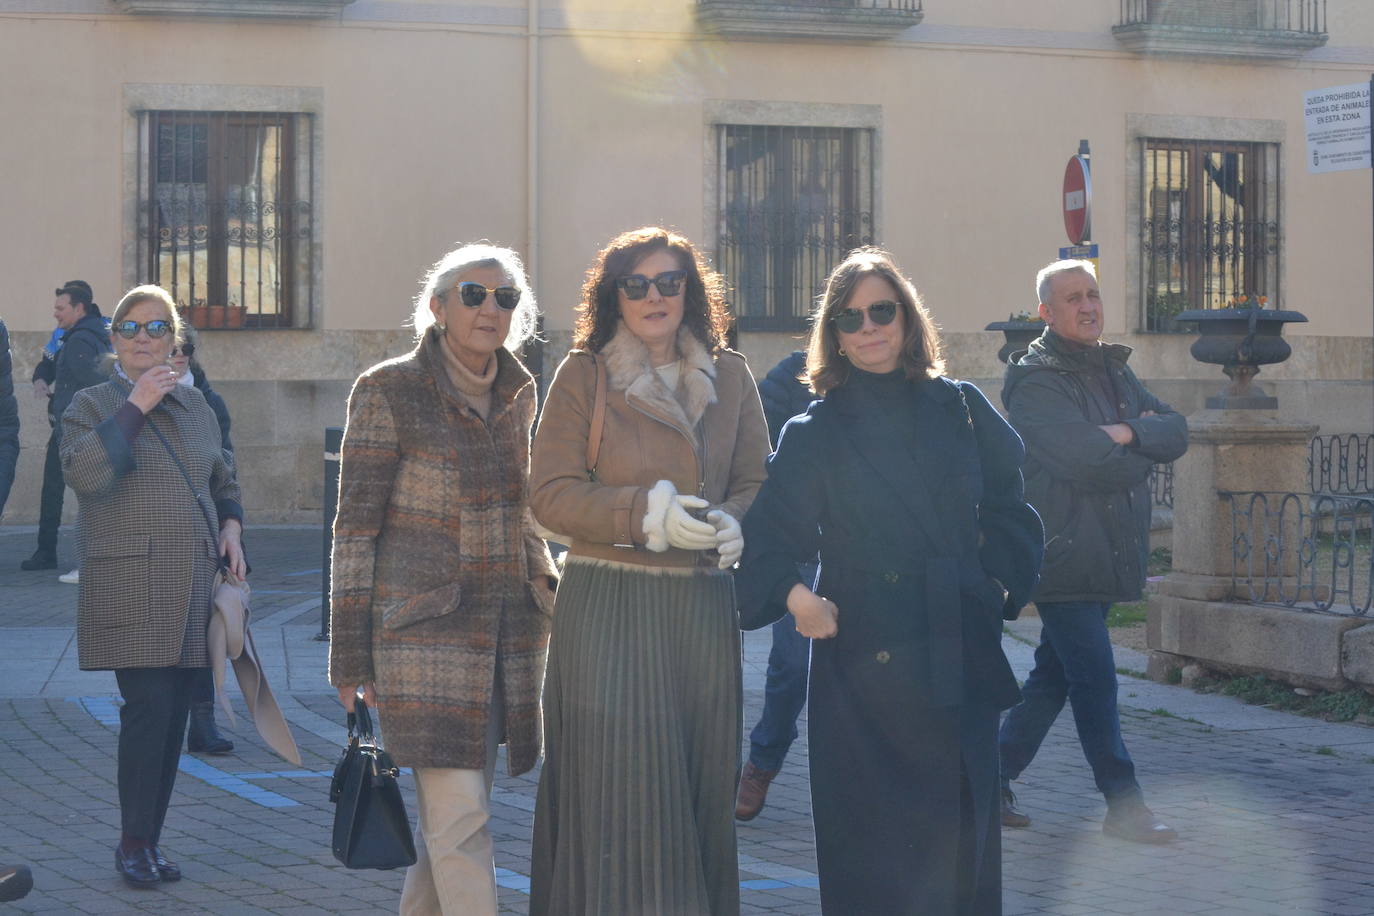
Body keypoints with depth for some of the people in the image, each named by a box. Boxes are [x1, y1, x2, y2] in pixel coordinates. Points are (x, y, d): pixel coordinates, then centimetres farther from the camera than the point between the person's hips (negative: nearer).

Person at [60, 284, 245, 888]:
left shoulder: (195, 406, 17)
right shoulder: (93, 405, 1)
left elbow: (223, 482, 28)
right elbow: (83, 473, -18)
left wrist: (231, 526, 9)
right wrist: (134, 407, -17)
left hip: (194, 586, 5)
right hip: (131, 585, -5)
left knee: (173, 716, 6)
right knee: (149, 709, -13)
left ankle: (150, 841, 14)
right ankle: (133, 844, -3)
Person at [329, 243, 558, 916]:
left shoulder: (517, 392, 9)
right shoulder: (389, 391, -7)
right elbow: (356, 523, -6)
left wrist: (552, 597, 22)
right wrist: (350, 652, -7)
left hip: (510, 625, 6)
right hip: (424, 627, -6)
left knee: (452, 806, 11)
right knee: (459, 816, -10)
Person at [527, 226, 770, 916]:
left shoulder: (729, 376, 11)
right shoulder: (583, 375, 1)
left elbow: (755, 483, 13)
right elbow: (550, 493, -5)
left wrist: (732, 524, -10)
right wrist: (646, 513, -17)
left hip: (702, 607, 3)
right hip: (606, 606, -3)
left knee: (699, 778, 4)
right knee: (616, 780, -6)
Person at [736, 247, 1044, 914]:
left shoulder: (961, 409, 8)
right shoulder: (813, 433, 2)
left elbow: (1007, 509, 15)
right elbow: (769, 536, 0)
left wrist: (999, 582, 4)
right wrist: (793, 594, -16)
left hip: (958, 658, 2)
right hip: (859, 658, -2)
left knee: (959, 831, 5)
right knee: (868, 842, -1)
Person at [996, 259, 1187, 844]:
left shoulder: (1113, 371, 15)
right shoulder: (1034, 383, -11)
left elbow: (1176, 433, 6)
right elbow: (1084, 461, -22)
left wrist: (1127, 433, -14)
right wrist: (1140, 455, -4)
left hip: (1106, 555, 8)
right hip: (1062, 556, -8)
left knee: (1055, 674, 13)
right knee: (1095, 679, -7)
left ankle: (995, 779, 24)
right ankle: (1124, 806, -3)